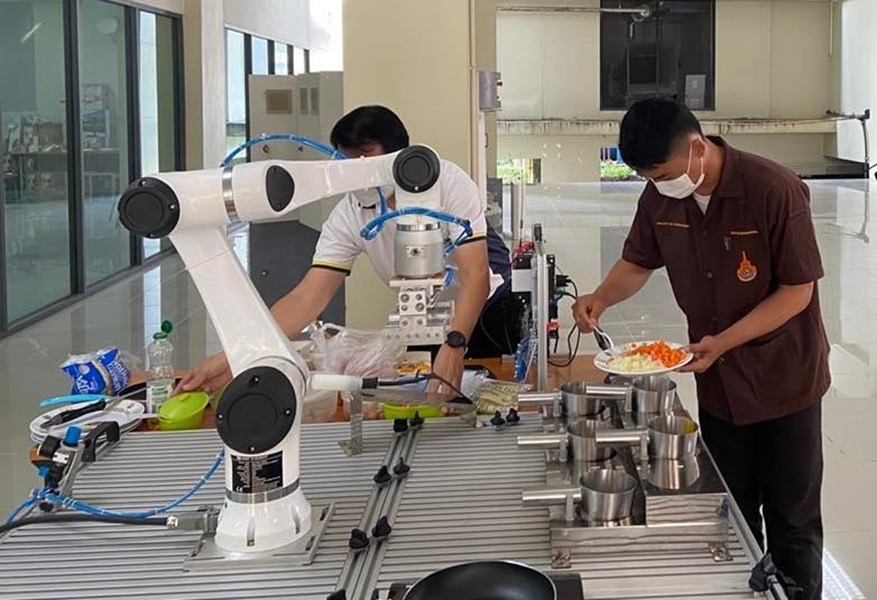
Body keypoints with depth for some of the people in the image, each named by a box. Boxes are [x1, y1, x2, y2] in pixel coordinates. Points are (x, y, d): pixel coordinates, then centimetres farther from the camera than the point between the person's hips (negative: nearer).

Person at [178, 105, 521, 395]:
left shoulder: (448, 182, -26)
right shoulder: (349, 216, -16)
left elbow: (476, 276, -32)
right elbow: (308, 297, -22)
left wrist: (454, 347, -50)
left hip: (488, 308, -3)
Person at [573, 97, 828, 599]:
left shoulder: (775, 191, -23)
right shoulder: (660, 199, -6)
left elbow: (797, 292, -19)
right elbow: (638, 262, 10)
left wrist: (722, 342, -28)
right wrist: (601, 298, -12)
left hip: (785, 382, -5)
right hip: (718, 385, 5)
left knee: (792, 524, 7)